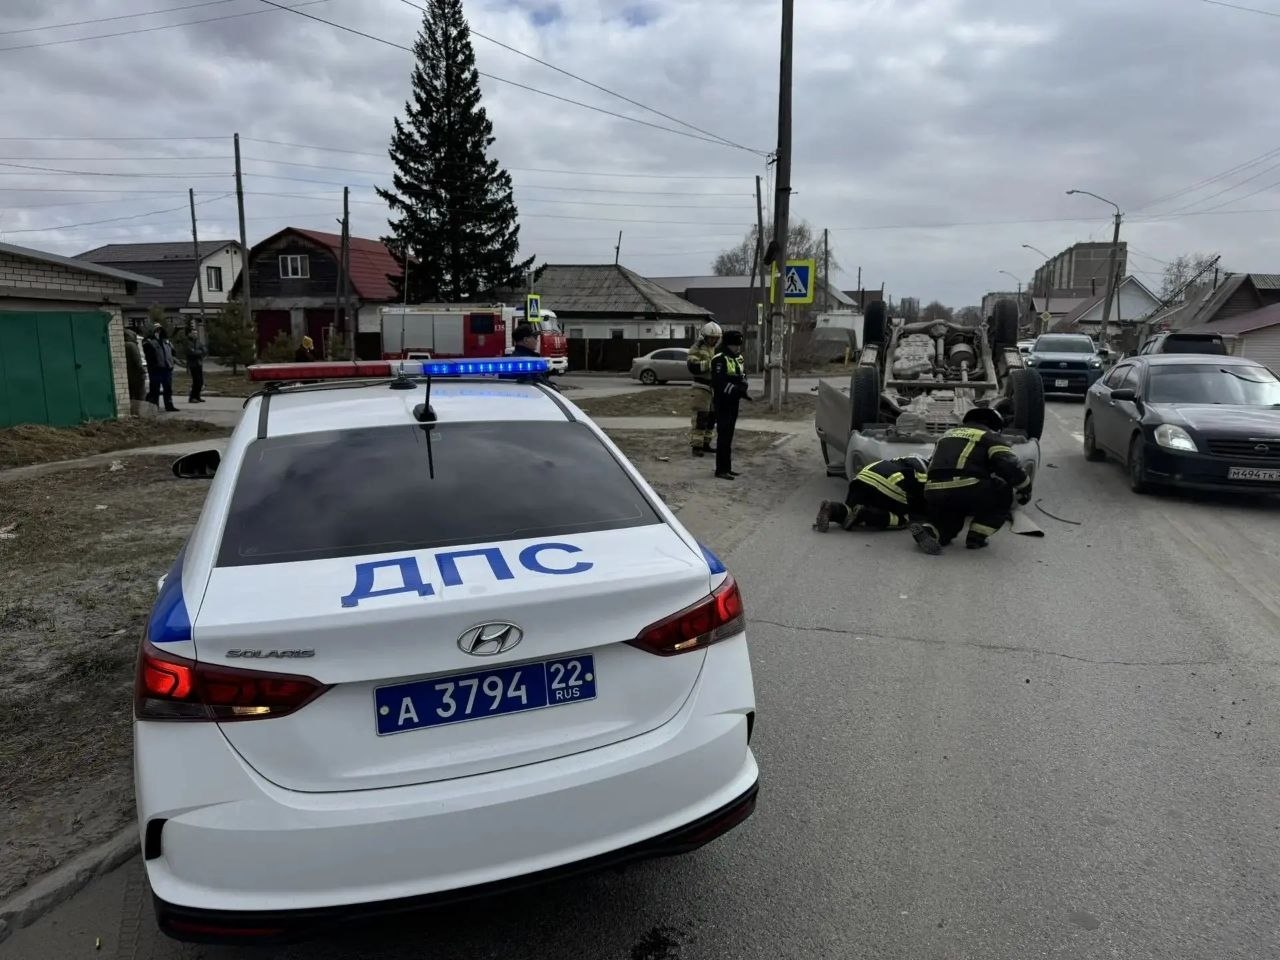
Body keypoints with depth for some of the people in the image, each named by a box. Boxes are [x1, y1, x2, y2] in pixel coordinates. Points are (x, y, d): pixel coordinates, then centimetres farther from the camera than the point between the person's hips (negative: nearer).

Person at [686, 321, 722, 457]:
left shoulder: (716, 349, 17)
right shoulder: (697, 348, -8)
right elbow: (693, 367, -21)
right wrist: (710, 363, -28)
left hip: (714, 388, 8)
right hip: (701, 388, -8)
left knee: (711, 417, 13)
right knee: (699, 417, -10)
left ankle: (705, 444, 24)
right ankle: (696, 446, -7)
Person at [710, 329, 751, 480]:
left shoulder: (739, 359, 13)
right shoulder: (719, 359, -14)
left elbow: (743, 377, 15)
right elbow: (719, 382, -22)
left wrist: (742, 389, -5)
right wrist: (737, 391, -27)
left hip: (733, 402, 9)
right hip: (722, 402, -9)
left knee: (729, 435, 14)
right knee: (723, 435, -9)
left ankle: (727, 468, 22)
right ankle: (721, 470, -7)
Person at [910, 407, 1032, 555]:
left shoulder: (948, 434, 30)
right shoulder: (989, 437, 11)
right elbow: (1010, 465, -3)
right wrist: (1025, 489, 13)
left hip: (933, 493, 6)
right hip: (965, 491, -6)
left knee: (950, 522, 31)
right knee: (1003, 493, 19)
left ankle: (928, 530, -2)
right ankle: (976, 537, 10)